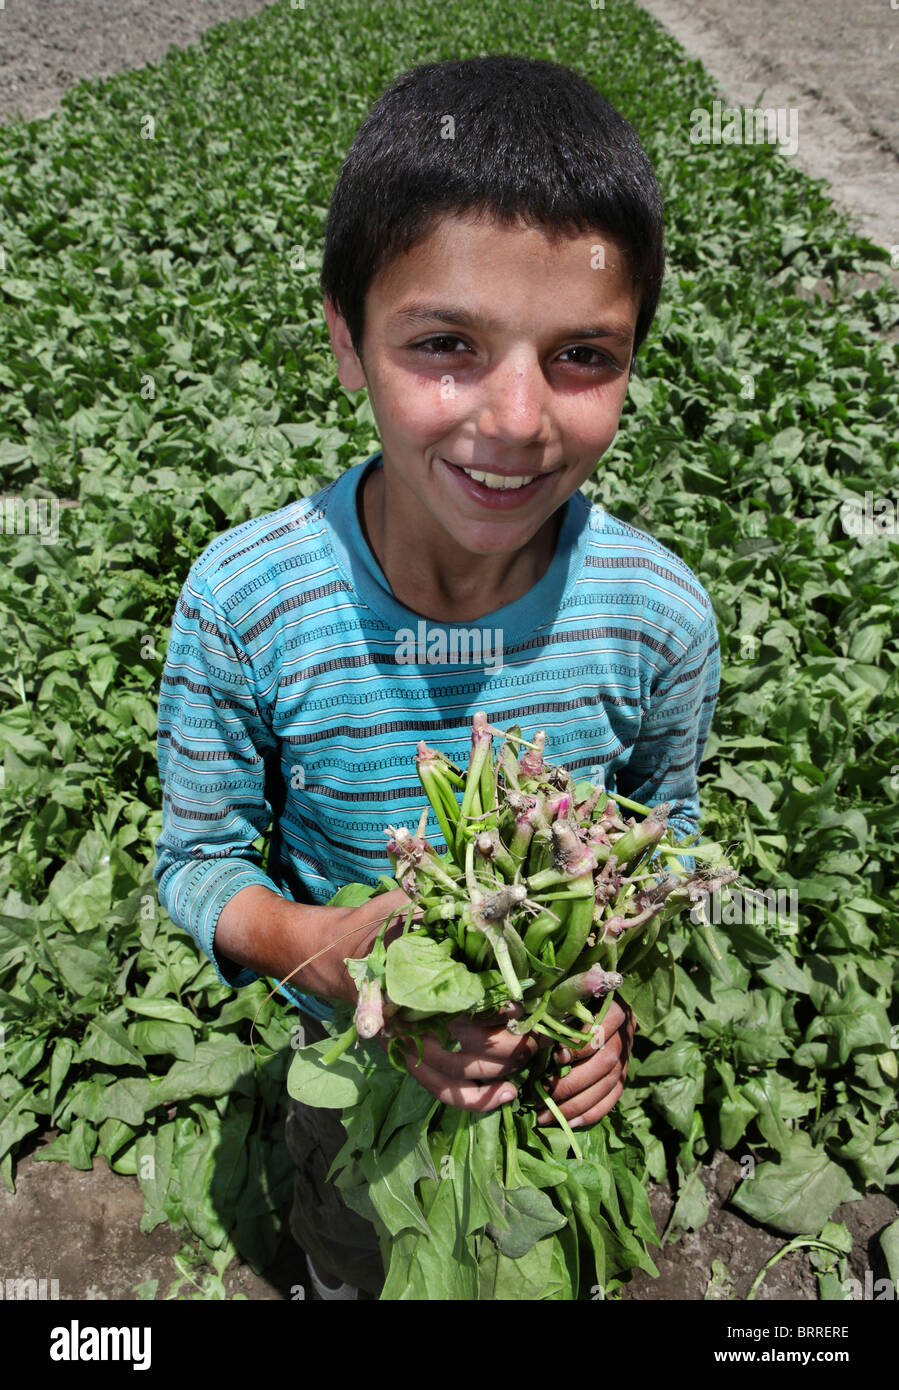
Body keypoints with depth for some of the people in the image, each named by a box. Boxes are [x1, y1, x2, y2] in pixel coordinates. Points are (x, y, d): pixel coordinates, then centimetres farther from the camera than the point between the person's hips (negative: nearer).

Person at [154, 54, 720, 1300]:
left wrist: (622, 985, -23)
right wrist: (313, 945, -35)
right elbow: (199, 856, -16)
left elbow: (665, 822, -6)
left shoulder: (660, 613, -25)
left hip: (570, 1065, 1)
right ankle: (337, 1267, 69)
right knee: (352, 1266, 33)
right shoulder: (245, 601, -29)